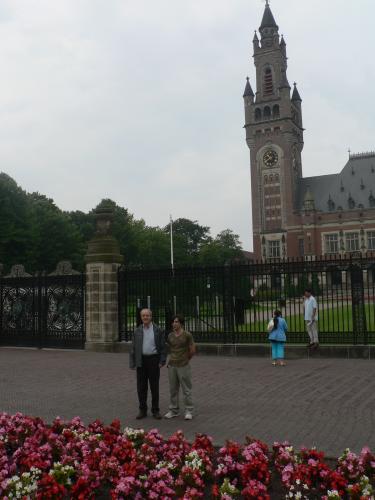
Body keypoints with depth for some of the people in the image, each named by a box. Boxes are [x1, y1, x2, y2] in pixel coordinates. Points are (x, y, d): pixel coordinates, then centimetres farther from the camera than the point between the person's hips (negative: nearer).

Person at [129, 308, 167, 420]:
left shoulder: (158, 330, -1)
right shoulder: (137, 331, 6)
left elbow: (163, 347, -1)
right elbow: (133, 348, 6)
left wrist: (162, 361, -9)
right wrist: (132, 363, 0)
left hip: (153, 360, -2)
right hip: (141, 361, 2)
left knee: (154, 386, 3)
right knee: (141, 387, 5)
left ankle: (155, 410, 15)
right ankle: (142, 410, 16)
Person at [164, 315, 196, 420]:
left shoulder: (187, 335, -10)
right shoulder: (170, 336, 4)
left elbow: (192, 351, -4)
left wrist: (185, 360, 8)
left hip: (183, 366, -5)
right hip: (172, 366, 5)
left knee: (186, 389, 2)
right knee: (173, 389, 10)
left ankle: (188, 411, 11)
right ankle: (174, 410, 20)